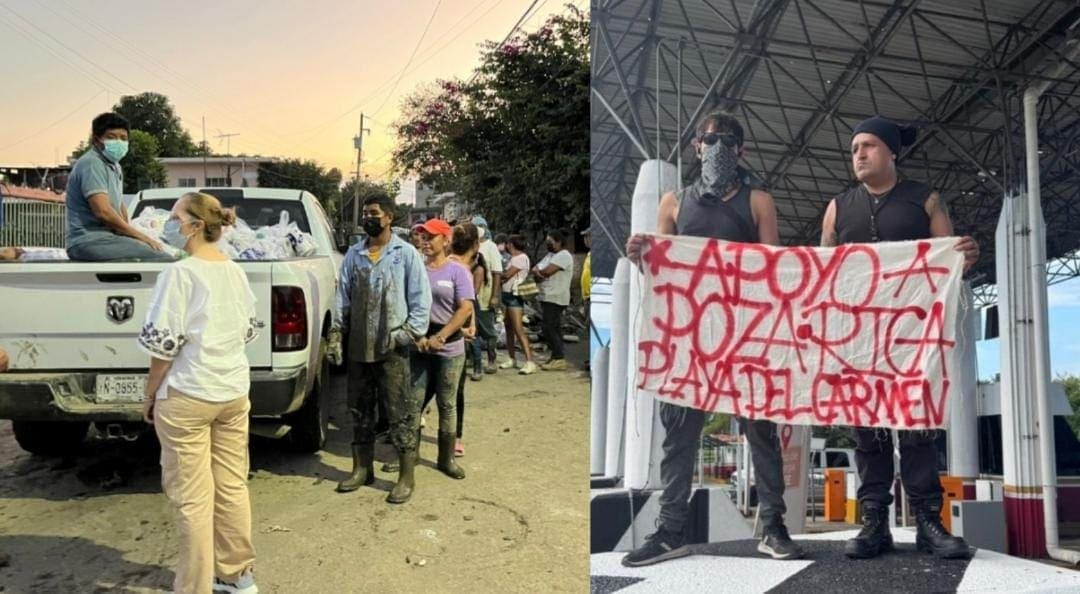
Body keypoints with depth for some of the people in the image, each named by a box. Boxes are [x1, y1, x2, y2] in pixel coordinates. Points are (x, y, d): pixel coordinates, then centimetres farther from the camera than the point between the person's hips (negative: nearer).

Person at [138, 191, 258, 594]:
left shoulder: (179, 273, -15)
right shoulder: (235, 272, 6)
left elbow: (163, 343, -15)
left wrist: (150, 395, -3)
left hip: (187, 397, -7)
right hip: (234, 392, 7)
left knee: (194, 498, 2)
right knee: (232, 487, 15)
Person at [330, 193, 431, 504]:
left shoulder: (406, 253, -2)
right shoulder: (354, 254, 10)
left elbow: (421, 298, -3)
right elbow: (343, 295, 10)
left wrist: (411, 332, -12)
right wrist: (335, 333, 2)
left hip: (391, 349, -5)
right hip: (358, 347, 5)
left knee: (400, 412, -2)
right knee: (360, 410, 14)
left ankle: (406, 477, 8)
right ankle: (362, 469, 29)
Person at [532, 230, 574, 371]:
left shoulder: (563, 256, -13)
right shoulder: (550, 255, 20)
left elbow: (547, 271, -22)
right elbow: (536, 269, 13)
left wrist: (538, 272, -1)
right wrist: (537, 271, -11)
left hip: (555, 299, -10)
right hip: (547, 298, 10)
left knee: (549, 329, -11)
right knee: (554, 329, 12)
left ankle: (559, 359, -8)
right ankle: (557, 357, 17)